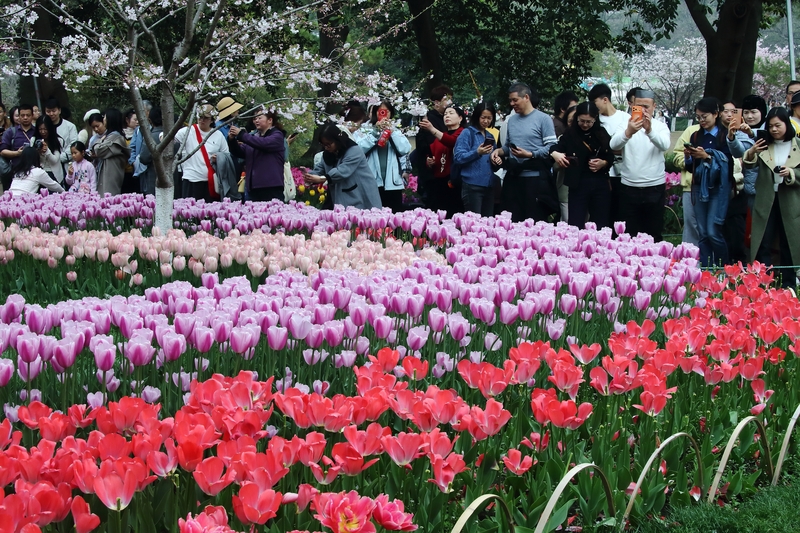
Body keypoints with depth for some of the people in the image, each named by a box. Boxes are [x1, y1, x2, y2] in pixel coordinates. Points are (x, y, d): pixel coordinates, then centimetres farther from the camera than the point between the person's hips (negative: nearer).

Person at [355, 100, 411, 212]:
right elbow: (359, 148, -12)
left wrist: (391, 131, -5)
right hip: (372, 183, -3)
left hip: (393, 183, 3)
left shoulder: (396, 131, 15)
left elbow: (405, 149, -1)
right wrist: (376, 131, -11)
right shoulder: (364, 130, 5)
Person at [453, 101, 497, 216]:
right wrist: (477, 153, -24)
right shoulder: (467, 133, -2)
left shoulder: (490, 136, 18)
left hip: (489, 185, 7)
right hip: (472, 185, -7)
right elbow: (458, 157, -11)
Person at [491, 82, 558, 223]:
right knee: (512, 221, 8)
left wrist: (529, 155, -19)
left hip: (535, 178, -6)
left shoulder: (543, 119, -5)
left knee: (535, 222, -2)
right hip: (513, 177, 6)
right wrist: (499, 151, 2)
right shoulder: (511, 120, 14)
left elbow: (551, 147, -10)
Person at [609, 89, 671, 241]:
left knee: (654, 235, 6)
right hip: (629, 188, 0)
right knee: (629, 235, 4)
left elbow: (664, 145, -19)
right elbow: (614, 145, -17)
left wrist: (650, 131, -40)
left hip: (654, 189, 0)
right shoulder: (626, 125, 2)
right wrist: (628, 132, -39)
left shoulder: (660, 127, 2)